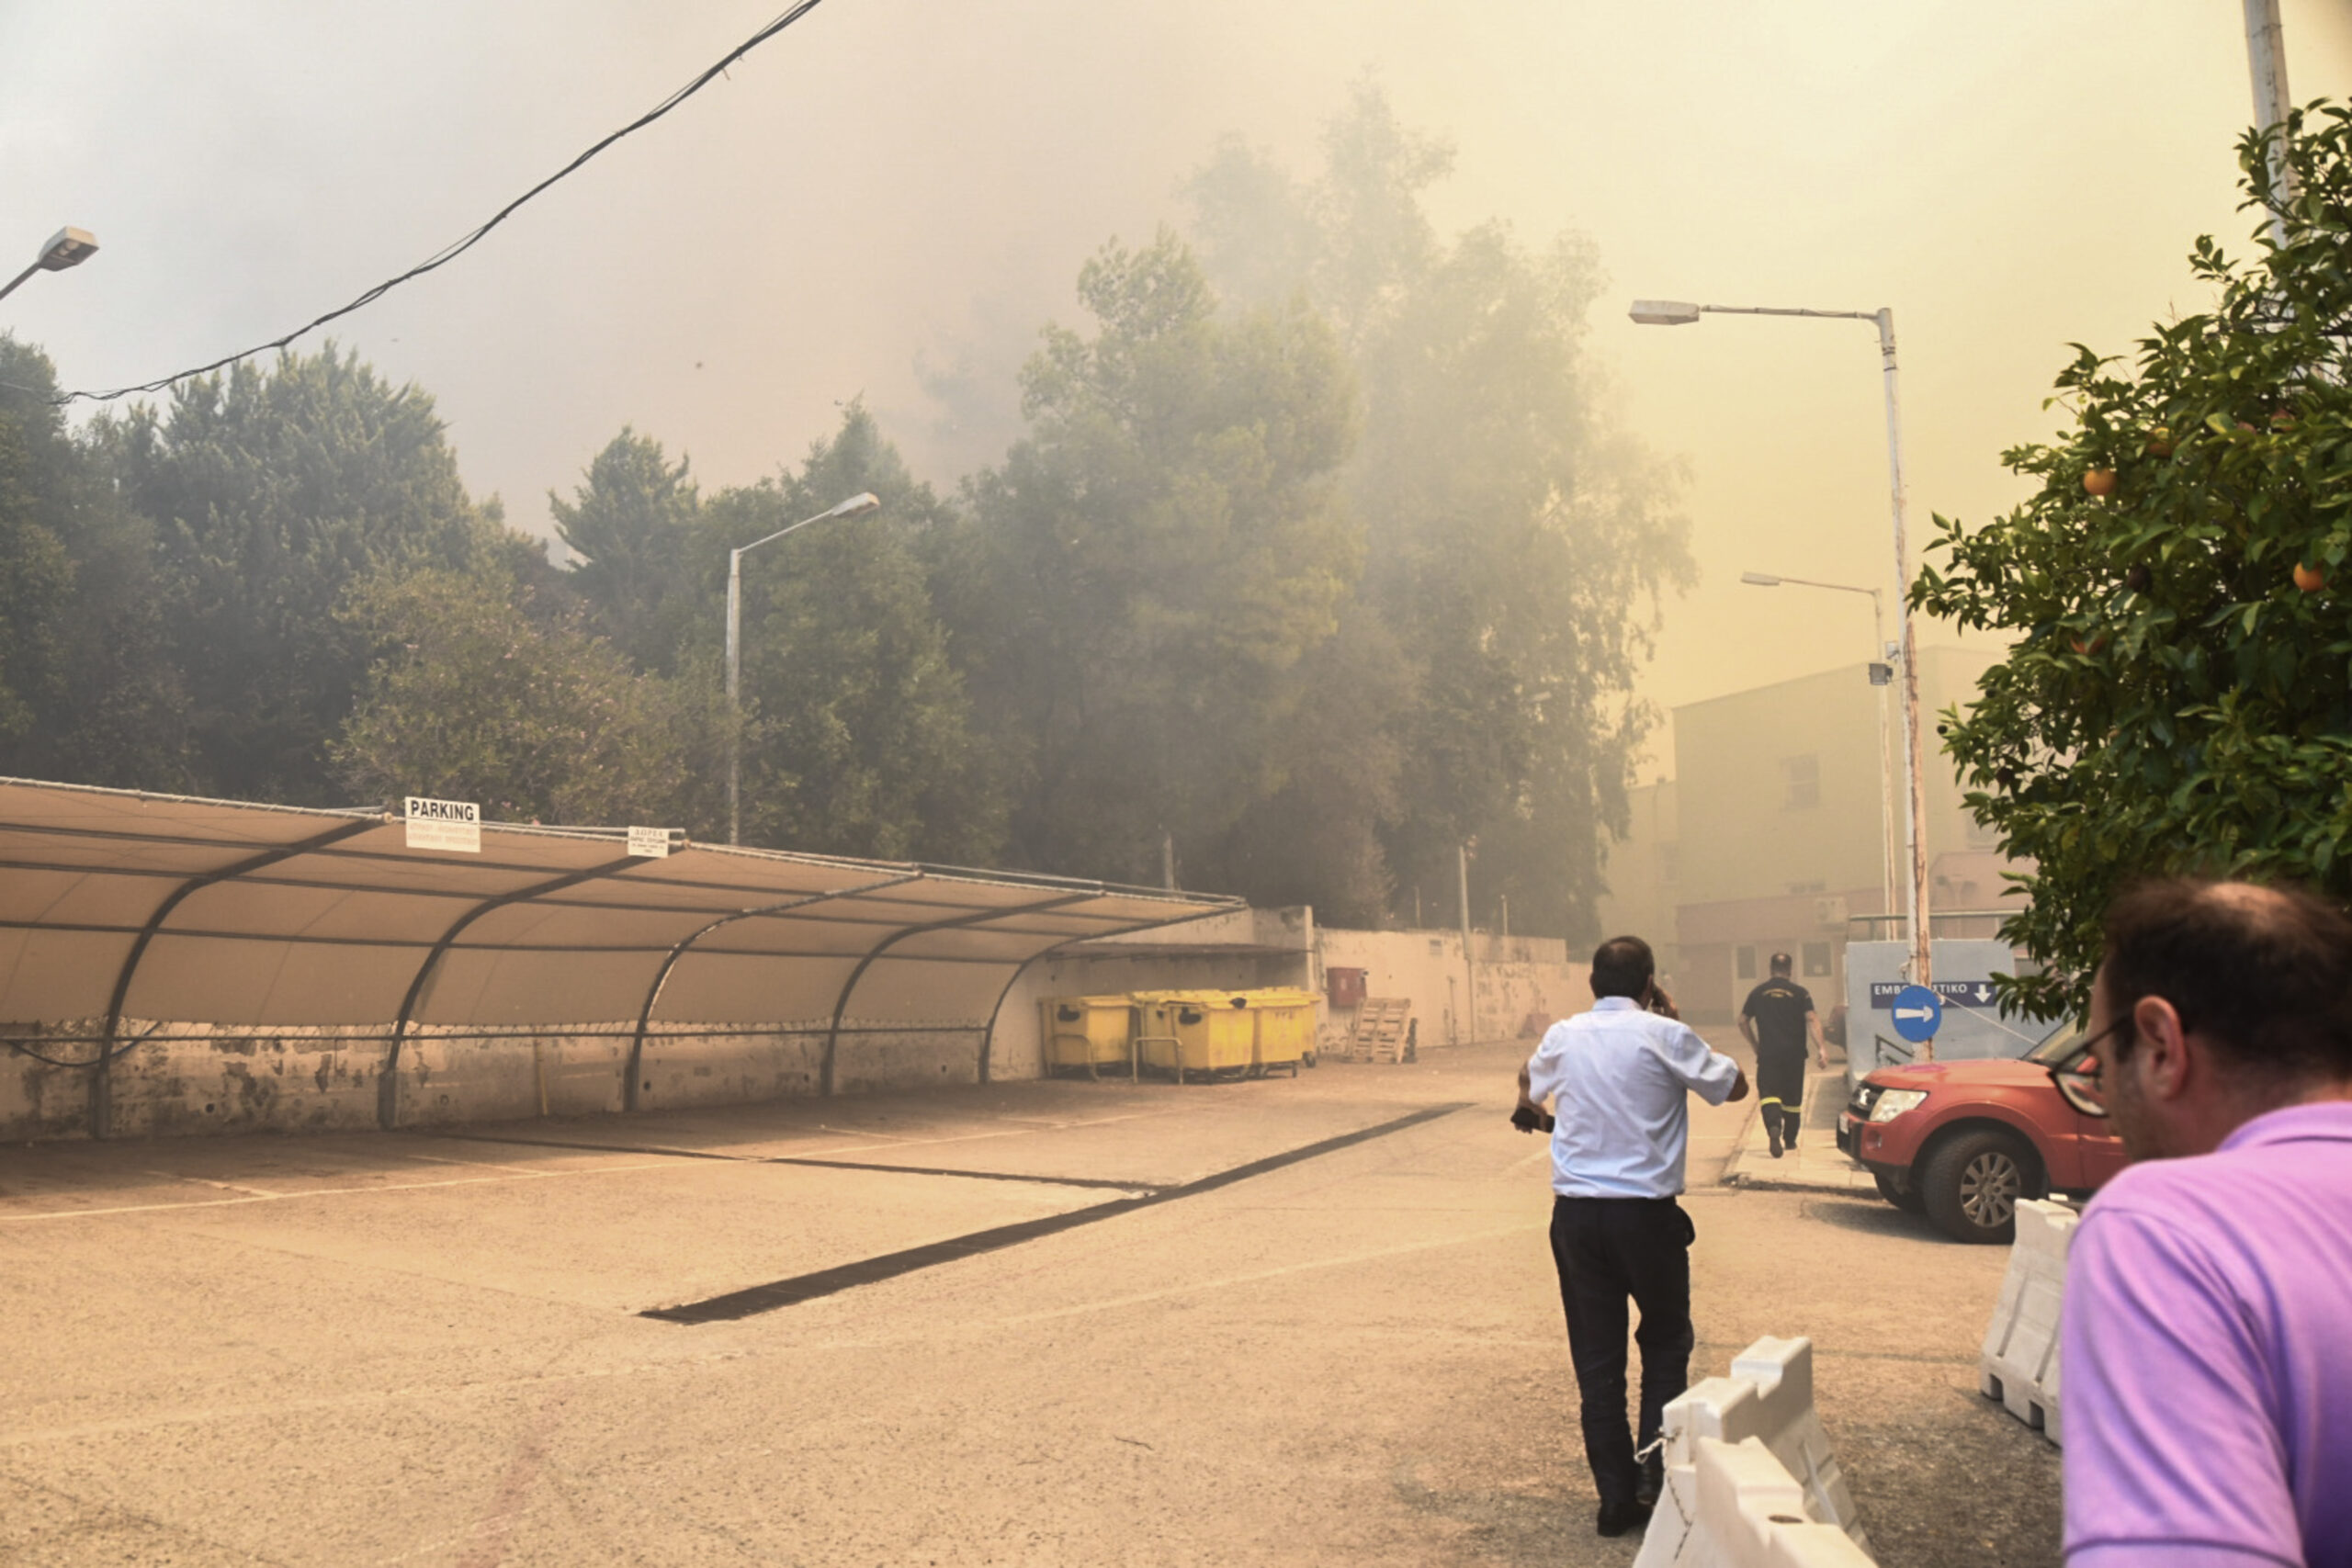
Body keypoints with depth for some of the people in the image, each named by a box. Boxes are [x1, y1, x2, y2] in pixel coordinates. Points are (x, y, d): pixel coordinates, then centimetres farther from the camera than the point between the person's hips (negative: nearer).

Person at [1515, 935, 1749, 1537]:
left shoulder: (1564, 1035, 5)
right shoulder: (1664, 1035, -8)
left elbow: (1530, 1076, 28)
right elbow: (1735, 1085, 5)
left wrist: (1528, 1102, 50)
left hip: (1575, 1212, 3)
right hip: (1645, 1212, -3)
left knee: (1596, 1359, 9)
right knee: (1666, 1343, 18)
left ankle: (1617, 1494, 13)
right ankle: (1655, 1475, 11)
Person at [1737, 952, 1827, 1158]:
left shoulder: (1758, 993, 7)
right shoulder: (1800, 993, 1)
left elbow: (1743, 1021, 9)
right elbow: (1811, 1020, -11)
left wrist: (1755, 1045, 20)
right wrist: (1821, 1047, -16)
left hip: (1768, 1053, 0)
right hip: (1794, 1053, 1)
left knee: (1768, 1093, -6)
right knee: (1793, 1098, 14)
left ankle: (1774, 1127, -33)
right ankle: (1790, 1139, 24)